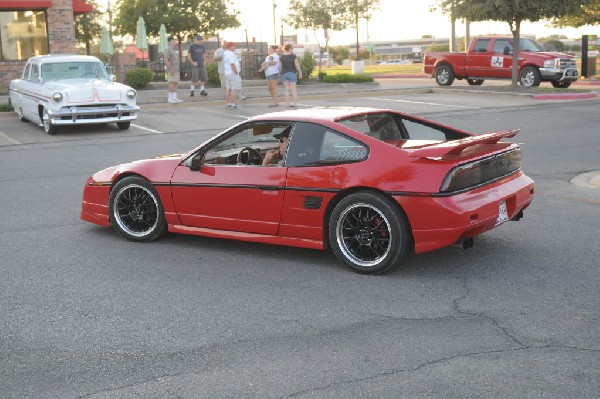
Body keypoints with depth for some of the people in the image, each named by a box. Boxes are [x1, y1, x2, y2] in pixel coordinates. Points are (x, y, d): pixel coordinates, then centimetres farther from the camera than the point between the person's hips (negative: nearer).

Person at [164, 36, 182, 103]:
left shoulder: (174, 50, 17)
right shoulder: (168, 50, -11)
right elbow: (166, 60, -19)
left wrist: (178, 69, 20)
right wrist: (171, 69, -24)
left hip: (176, 70, 9)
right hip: (171, 70, -9)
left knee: (176, 83, 6)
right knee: (172, 83, -11)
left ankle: (174, 98, 8)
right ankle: (170, 98, -9)